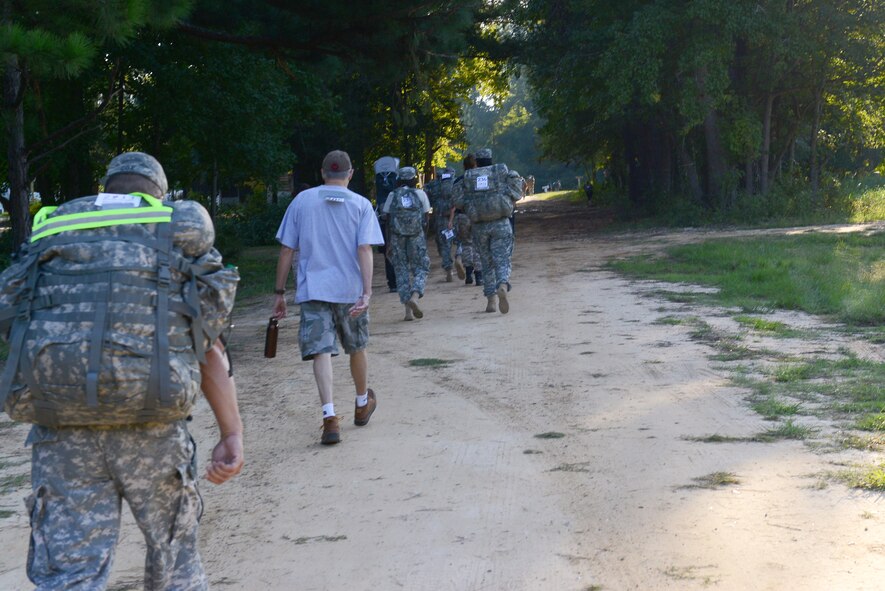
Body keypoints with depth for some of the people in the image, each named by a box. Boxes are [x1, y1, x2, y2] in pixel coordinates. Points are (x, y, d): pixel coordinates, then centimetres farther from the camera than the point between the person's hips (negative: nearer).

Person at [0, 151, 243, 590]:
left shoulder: (49, 233, 17)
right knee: (174, 550, 19)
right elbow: (210, 349, 4)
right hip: (151, 424, -1)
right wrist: (232, 434, 3)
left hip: (61, 429, 1)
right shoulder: (180, 233, 11)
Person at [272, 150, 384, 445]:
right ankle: (362, 404, 39)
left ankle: (330, 417, -21)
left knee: (321, 351, -6)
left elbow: (286, 250, 3)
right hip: (350, 290, 1)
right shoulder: (361, 205, 1)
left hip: (312, 290, -1)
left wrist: (280, 293, 8)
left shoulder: (302, 201, 4)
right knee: (357, 348, 19)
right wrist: (367, 292, -15)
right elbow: (365, 250, -10)